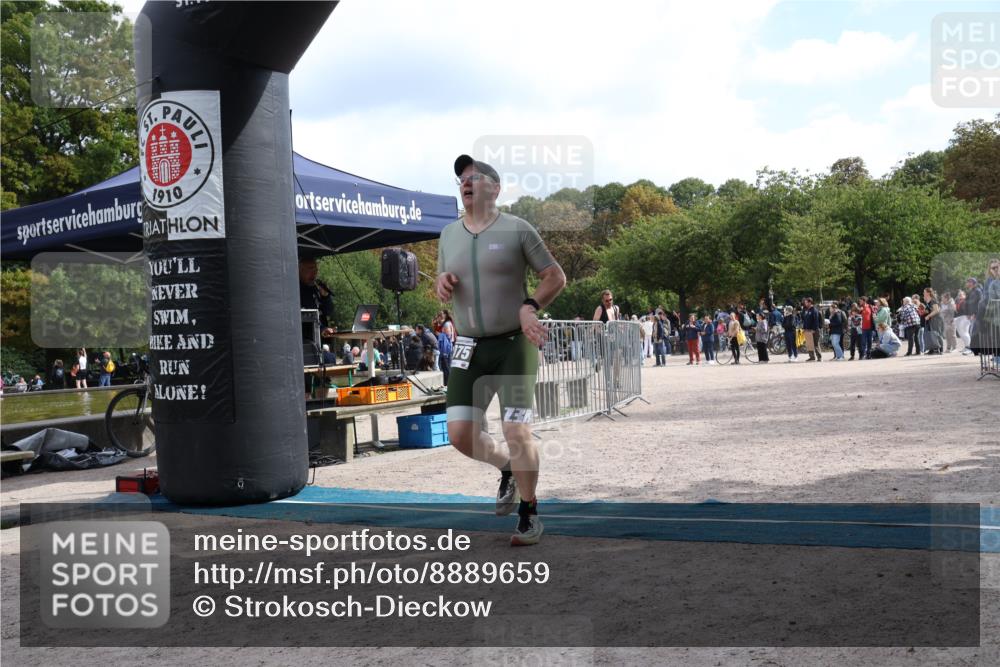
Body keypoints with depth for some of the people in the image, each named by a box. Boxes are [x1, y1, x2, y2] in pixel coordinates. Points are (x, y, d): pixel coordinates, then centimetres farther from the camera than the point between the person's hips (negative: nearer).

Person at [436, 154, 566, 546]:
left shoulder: (517, 230, -4)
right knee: (460, 433, -3)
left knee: (517, 432, -10)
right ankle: (507, 469, 29)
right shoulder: (448, 235, 10)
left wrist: (530, 306, -19)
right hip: (469, 348, 5)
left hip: (514, 344, -4)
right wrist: (442, 284, -3)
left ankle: (529, 514, 11)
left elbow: (556, 277, -2)